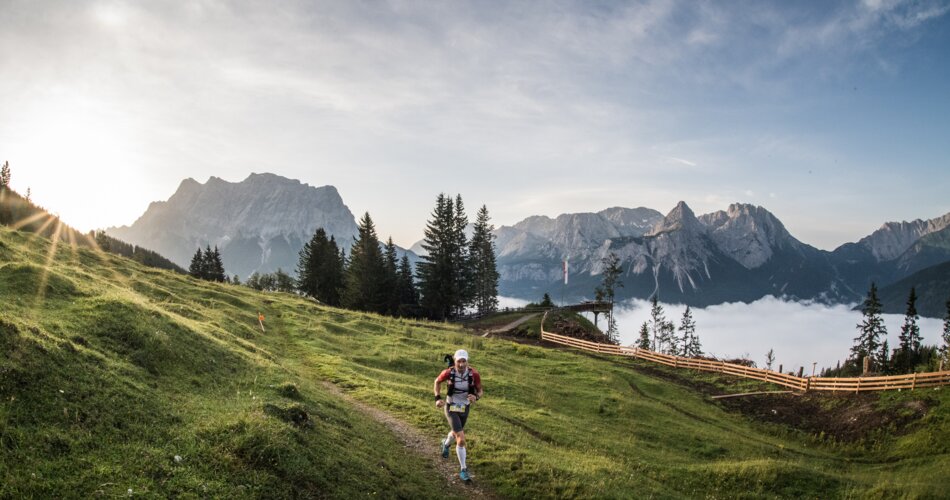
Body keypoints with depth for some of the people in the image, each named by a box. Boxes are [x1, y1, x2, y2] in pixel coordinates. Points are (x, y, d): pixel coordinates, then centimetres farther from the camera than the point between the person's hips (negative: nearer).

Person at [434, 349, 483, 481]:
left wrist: (475, 397, -28)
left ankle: (446, 444, 64)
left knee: (456, 432, 29)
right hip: (451, 408, -3)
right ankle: (463, 469, 2)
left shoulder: (474, 374, -20)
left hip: (465, 409, 3)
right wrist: (438, 398, -9)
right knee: (461, 439, -15)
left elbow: (479, 391, -6)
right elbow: (437, 381, 0)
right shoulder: (448, 372, -23)